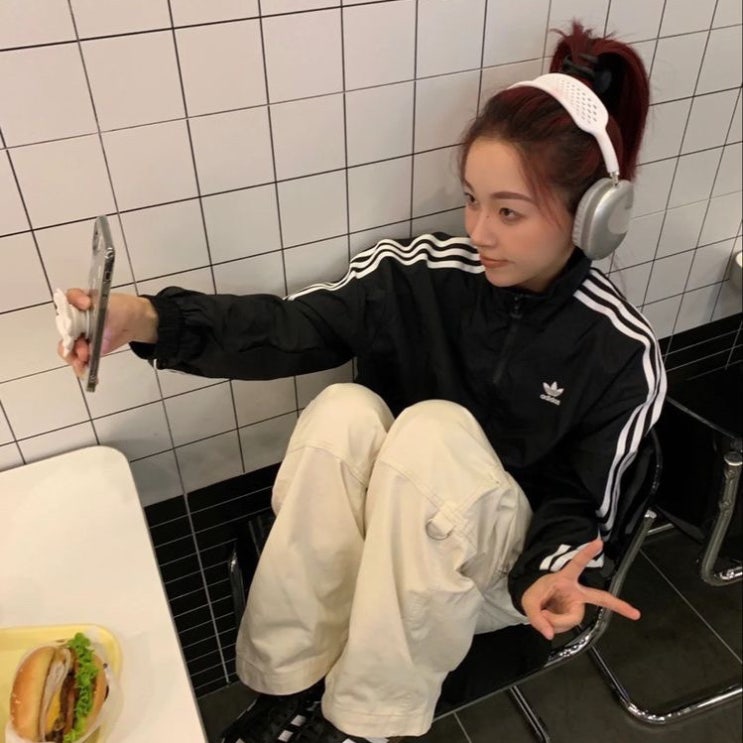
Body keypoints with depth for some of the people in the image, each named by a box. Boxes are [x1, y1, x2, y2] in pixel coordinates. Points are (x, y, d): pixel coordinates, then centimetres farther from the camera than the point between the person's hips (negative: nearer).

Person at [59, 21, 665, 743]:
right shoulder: (424, 270, -14)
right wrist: (149, 318, -28)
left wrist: (554, 569, -31)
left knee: (435, 427, -33)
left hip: (499, 554, -2)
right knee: (342, 411, -30)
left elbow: (577, 500, -10)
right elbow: (294, 326, -16)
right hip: (380, 532, 2)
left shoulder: (620, 353, -18)